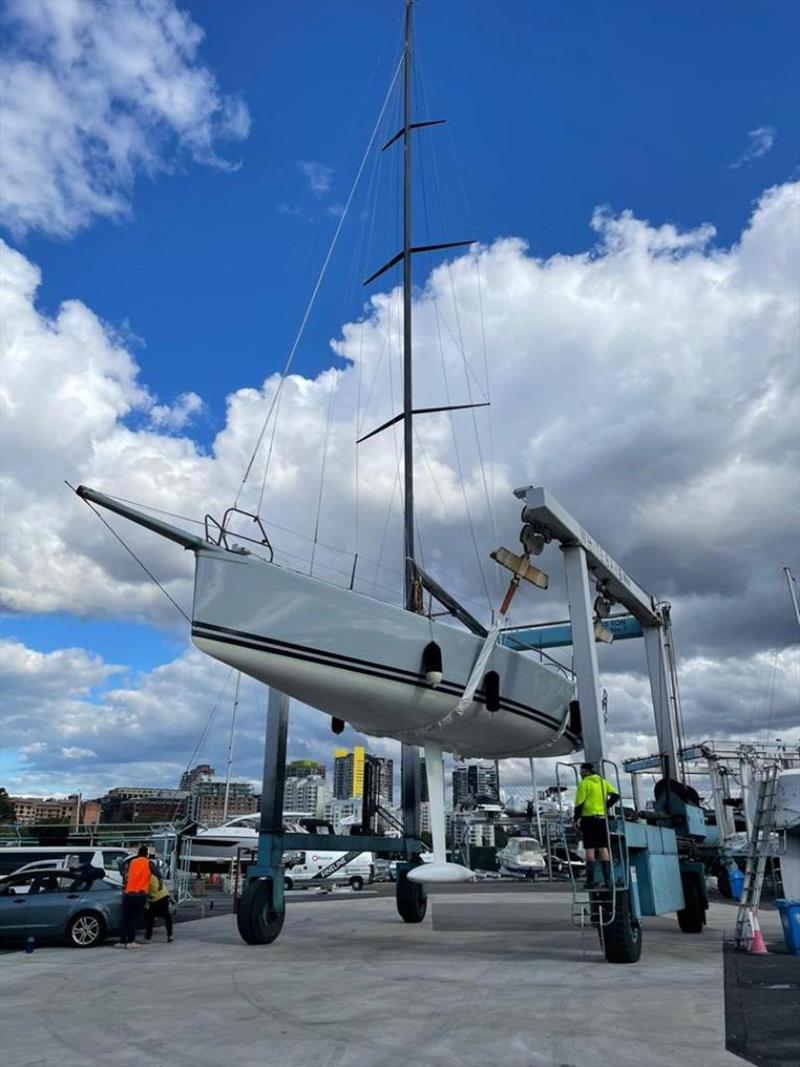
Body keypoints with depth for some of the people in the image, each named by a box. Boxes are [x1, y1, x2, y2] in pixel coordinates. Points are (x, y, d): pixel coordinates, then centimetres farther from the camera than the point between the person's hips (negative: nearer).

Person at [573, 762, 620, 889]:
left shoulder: (584, 783, -6)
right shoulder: (603, 782, 12)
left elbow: (580, 802, -11)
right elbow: (615, 795, 7)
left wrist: (576, 818, -5)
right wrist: (606, 806, 12)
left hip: (588, 818, -5)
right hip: (602, 818, 5)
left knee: (589, 849, -2)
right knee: (603, 848, 9)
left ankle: (590, 881, -3)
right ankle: (607, 880, 7)